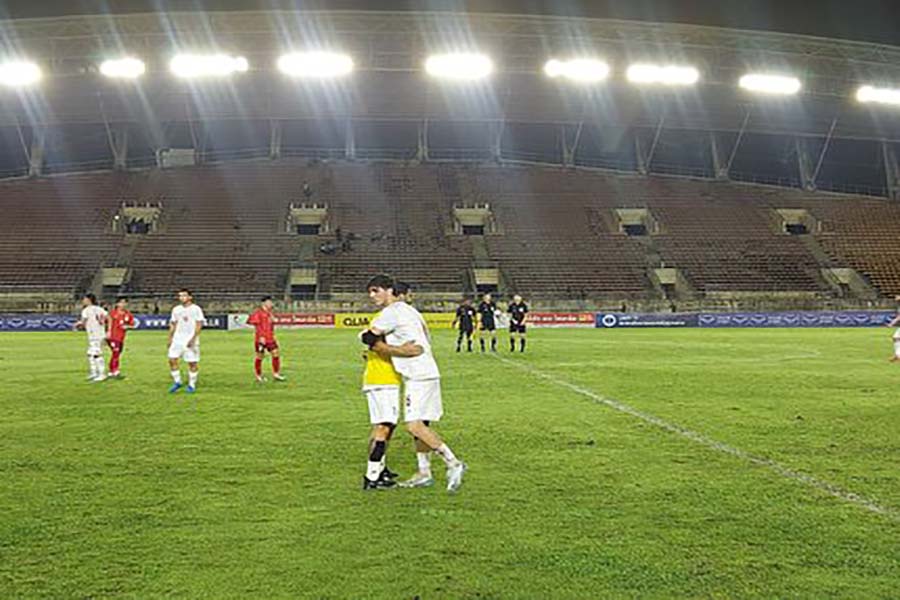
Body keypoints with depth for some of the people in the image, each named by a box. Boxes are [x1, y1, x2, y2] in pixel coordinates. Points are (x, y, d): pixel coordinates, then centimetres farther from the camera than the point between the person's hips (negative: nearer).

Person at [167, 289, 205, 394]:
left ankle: (192, 385, 10)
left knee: (192, 363, -1)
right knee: (172, 359, -5)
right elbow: (173, 325, 17)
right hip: (177, 340, 5)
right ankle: (177, 382, 10)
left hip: (190, 341, -4)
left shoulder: (196, 309, -5)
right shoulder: (176, 309, 11)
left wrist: (193, 339, -17)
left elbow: (199, 325, -9)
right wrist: (170, 339, 11)